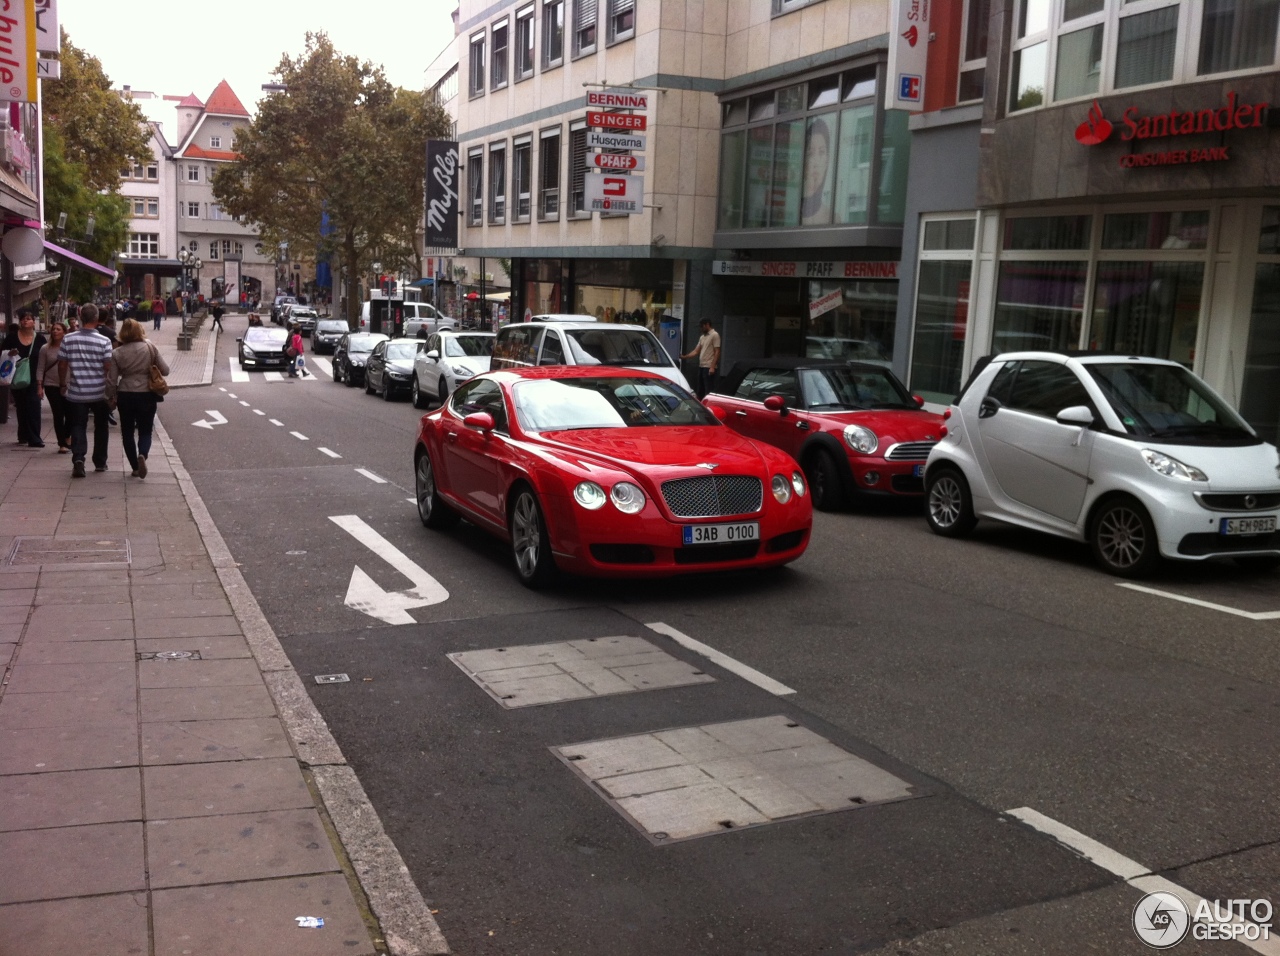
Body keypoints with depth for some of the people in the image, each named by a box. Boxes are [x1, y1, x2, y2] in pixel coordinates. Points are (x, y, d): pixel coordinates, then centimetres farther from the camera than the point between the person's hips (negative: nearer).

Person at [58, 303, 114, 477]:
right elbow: (108, 367, -10)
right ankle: (100, 462, 23)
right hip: (100, 393, -1)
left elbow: (62, 365, 3)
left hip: (76, 393, 1)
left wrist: (62, 384, 17)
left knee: (78, 426, 6)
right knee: (100, 427, 15)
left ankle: (78, 458, -15)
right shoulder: (104, 341, -11)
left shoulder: (68, 340, -3)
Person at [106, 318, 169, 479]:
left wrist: (111, 397, 12)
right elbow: (165, 370, -4)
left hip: (125, 395, 0)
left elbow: (111, 379, -3)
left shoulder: (117, 353, -3)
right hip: (147, 395, 0)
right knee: (145, 432, 10)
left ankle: (135, 467, 14)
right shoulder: (150, 348, -6)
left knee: (127, 433, 15)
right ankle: (142, 455, -20)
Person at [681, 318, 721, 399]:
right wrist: (685, 356, 7)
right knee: (700, 390, 11)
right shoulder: (702, 337, 18)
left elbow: (717, 352, -12)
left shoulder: (714, 335, -6)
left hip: (709, 367, -9)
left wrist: (712, 367, -18)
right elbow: (696, 351, 18)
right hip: (701, 366, 9)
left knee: (709, 390, -8)